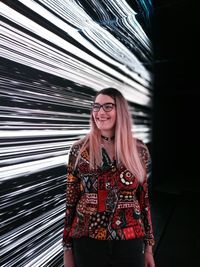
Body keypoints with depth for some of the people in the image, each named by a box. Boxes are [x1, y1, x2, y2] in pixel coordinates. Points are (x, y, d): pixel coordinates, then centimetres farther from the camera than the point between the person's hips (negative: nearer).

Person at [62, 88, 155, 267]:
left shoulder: (139, 150, -4)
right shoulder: (79, 150, -8)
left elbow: (144, 199, 3)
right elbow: (71, 201, -3)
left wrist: (149, 246, 6)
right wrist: (67, 249, 1)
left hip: (130, 242, 1)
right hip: (87, 242, 0)